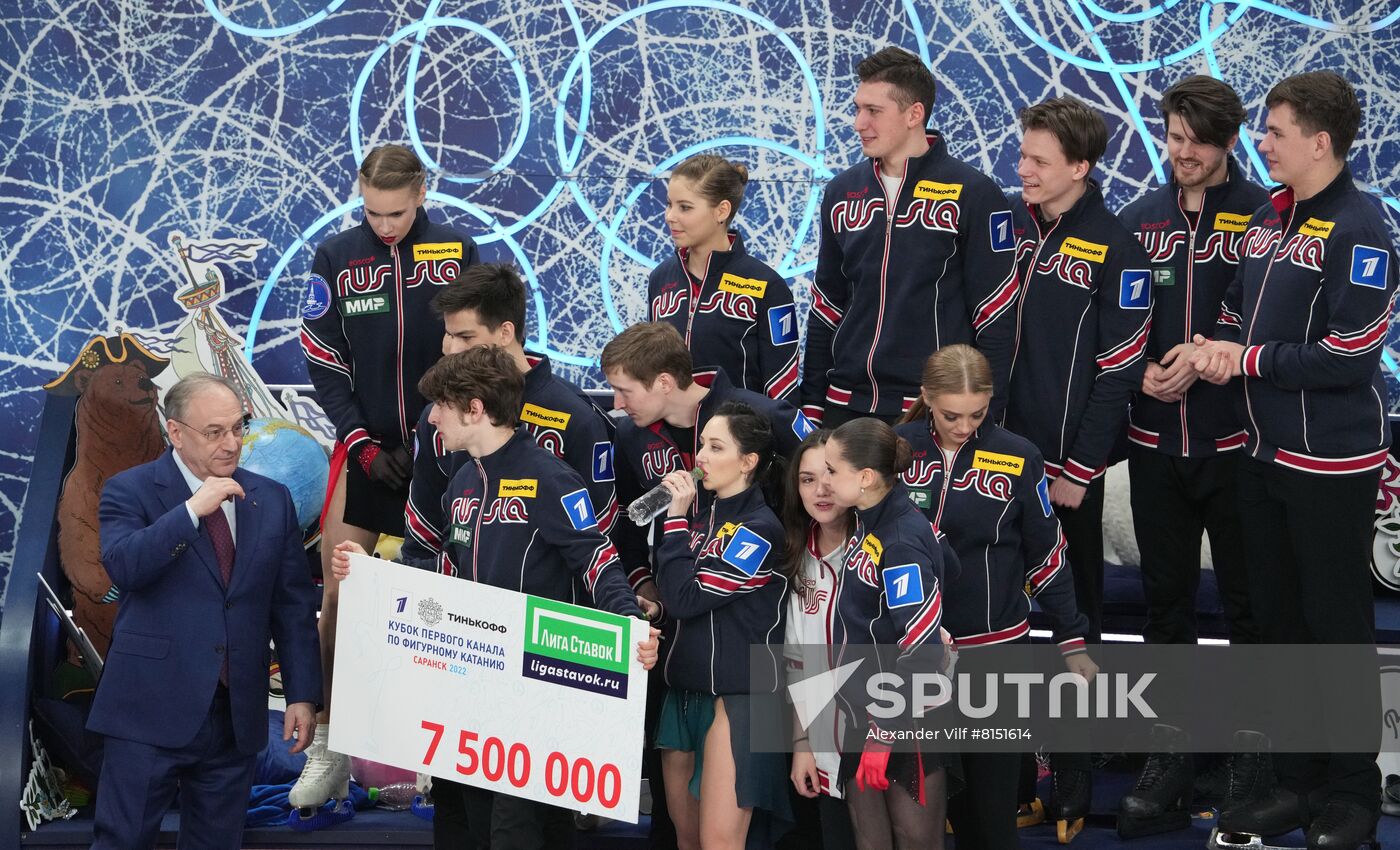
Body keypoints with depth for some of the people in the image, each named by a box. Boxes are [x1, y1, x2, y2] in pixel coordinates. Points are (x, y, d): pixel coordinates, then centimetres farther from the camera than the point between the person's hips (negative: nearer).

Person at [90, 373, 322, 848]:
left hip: (238, 716, 4)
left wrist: (302, 696, 7)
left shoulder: (272, 501, 10)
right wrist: (192, 510, -22)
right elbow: (122, 567, -20)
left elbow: (294, 607, 12)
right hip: (152, 713, -4)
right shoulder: (131, 492, -1)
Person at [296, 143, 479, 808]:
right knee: (336, 595, -5)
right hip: (367, 448, 0)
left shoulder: (458, 253, -1)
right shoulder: (336, 260, -1)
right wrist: (363, 444, -7)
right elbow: (323, 365, 1)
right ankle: (328, 746, 4)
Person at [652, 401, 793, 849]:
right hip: (684, 690, 8)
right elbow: (670, 595, 18)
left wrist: (676, 518, -12)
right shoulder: (705, 520, 14)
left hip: (738, 695, -8)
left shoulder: (759, 529, -12)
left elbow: (686, 598, -17)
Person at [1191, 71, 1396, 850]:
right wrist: (1219, 347, -5)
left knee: (1337, 625, 2)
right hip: (1266, 455, 8)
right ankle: (1298, 781, 27)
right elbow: (1239, 313, 17)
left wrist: (1251, 360, -15)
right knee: (1279, 618, 15)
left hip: (1332, 464, -8)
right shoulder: (1267, 220, 8)